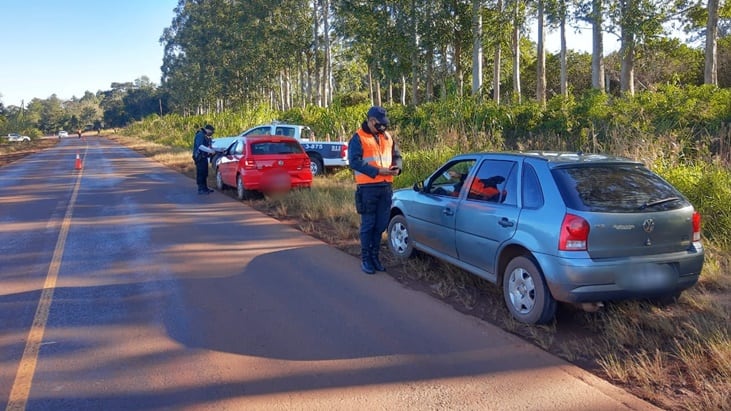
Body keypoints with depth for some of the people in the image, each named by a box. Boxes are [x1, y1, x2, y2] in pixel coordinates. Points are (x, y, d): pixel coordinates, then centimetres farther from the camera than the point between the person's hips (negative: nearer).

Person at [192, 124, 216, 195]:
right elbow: (200, 146, -26)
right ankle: (200, 189, -8)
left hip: (204, 157, 10)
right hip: (200, 157, -10)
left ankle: (205, 188, 23)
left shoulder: (205, 136, 18)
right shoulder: (200, 135, -14)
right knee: (200, 173, -9)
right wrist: (210, 151, -27)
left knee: (204, 173, 15)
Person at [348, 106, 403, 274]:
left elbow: (397, 156, 20)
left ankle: (375, 255, 24)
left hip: (386, 186, 6)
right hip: (368, 187, -6)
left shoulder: (387, 137, 13)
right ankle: (365, 258, 12)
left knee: (381, 224, 11)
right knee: (368, 224, 0)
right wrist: (378, 171, -22)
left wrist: (397, 167, -4)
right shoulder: (358, 138, -6)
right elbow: (354, 161, -16)